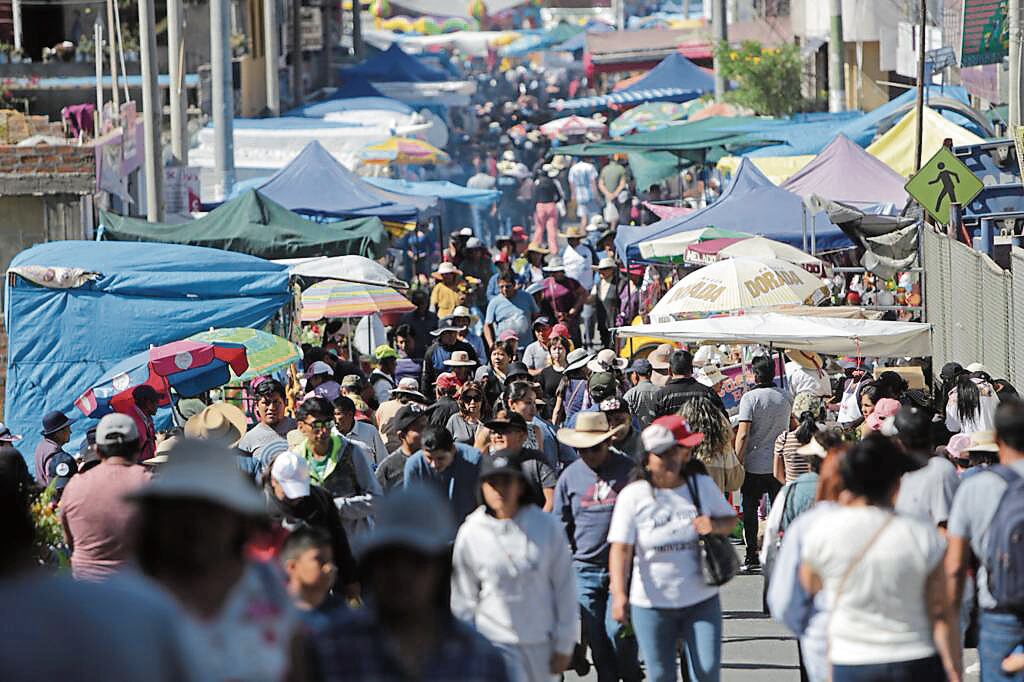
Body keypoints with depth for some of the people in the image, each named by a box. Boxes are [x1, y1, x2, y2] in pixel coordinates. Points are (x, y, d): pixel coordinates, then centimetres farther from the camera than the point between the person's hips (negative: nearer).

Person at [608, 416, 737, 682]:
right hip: (651, 605, -2)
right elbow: (620, 549, -12)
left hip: (701, 601, 2)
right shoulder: (633, 496, -8)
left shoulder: (703, 486, 1)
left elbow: (730, 519, 14)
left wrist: (716, 526, -11)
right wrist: (619, 595, -24)